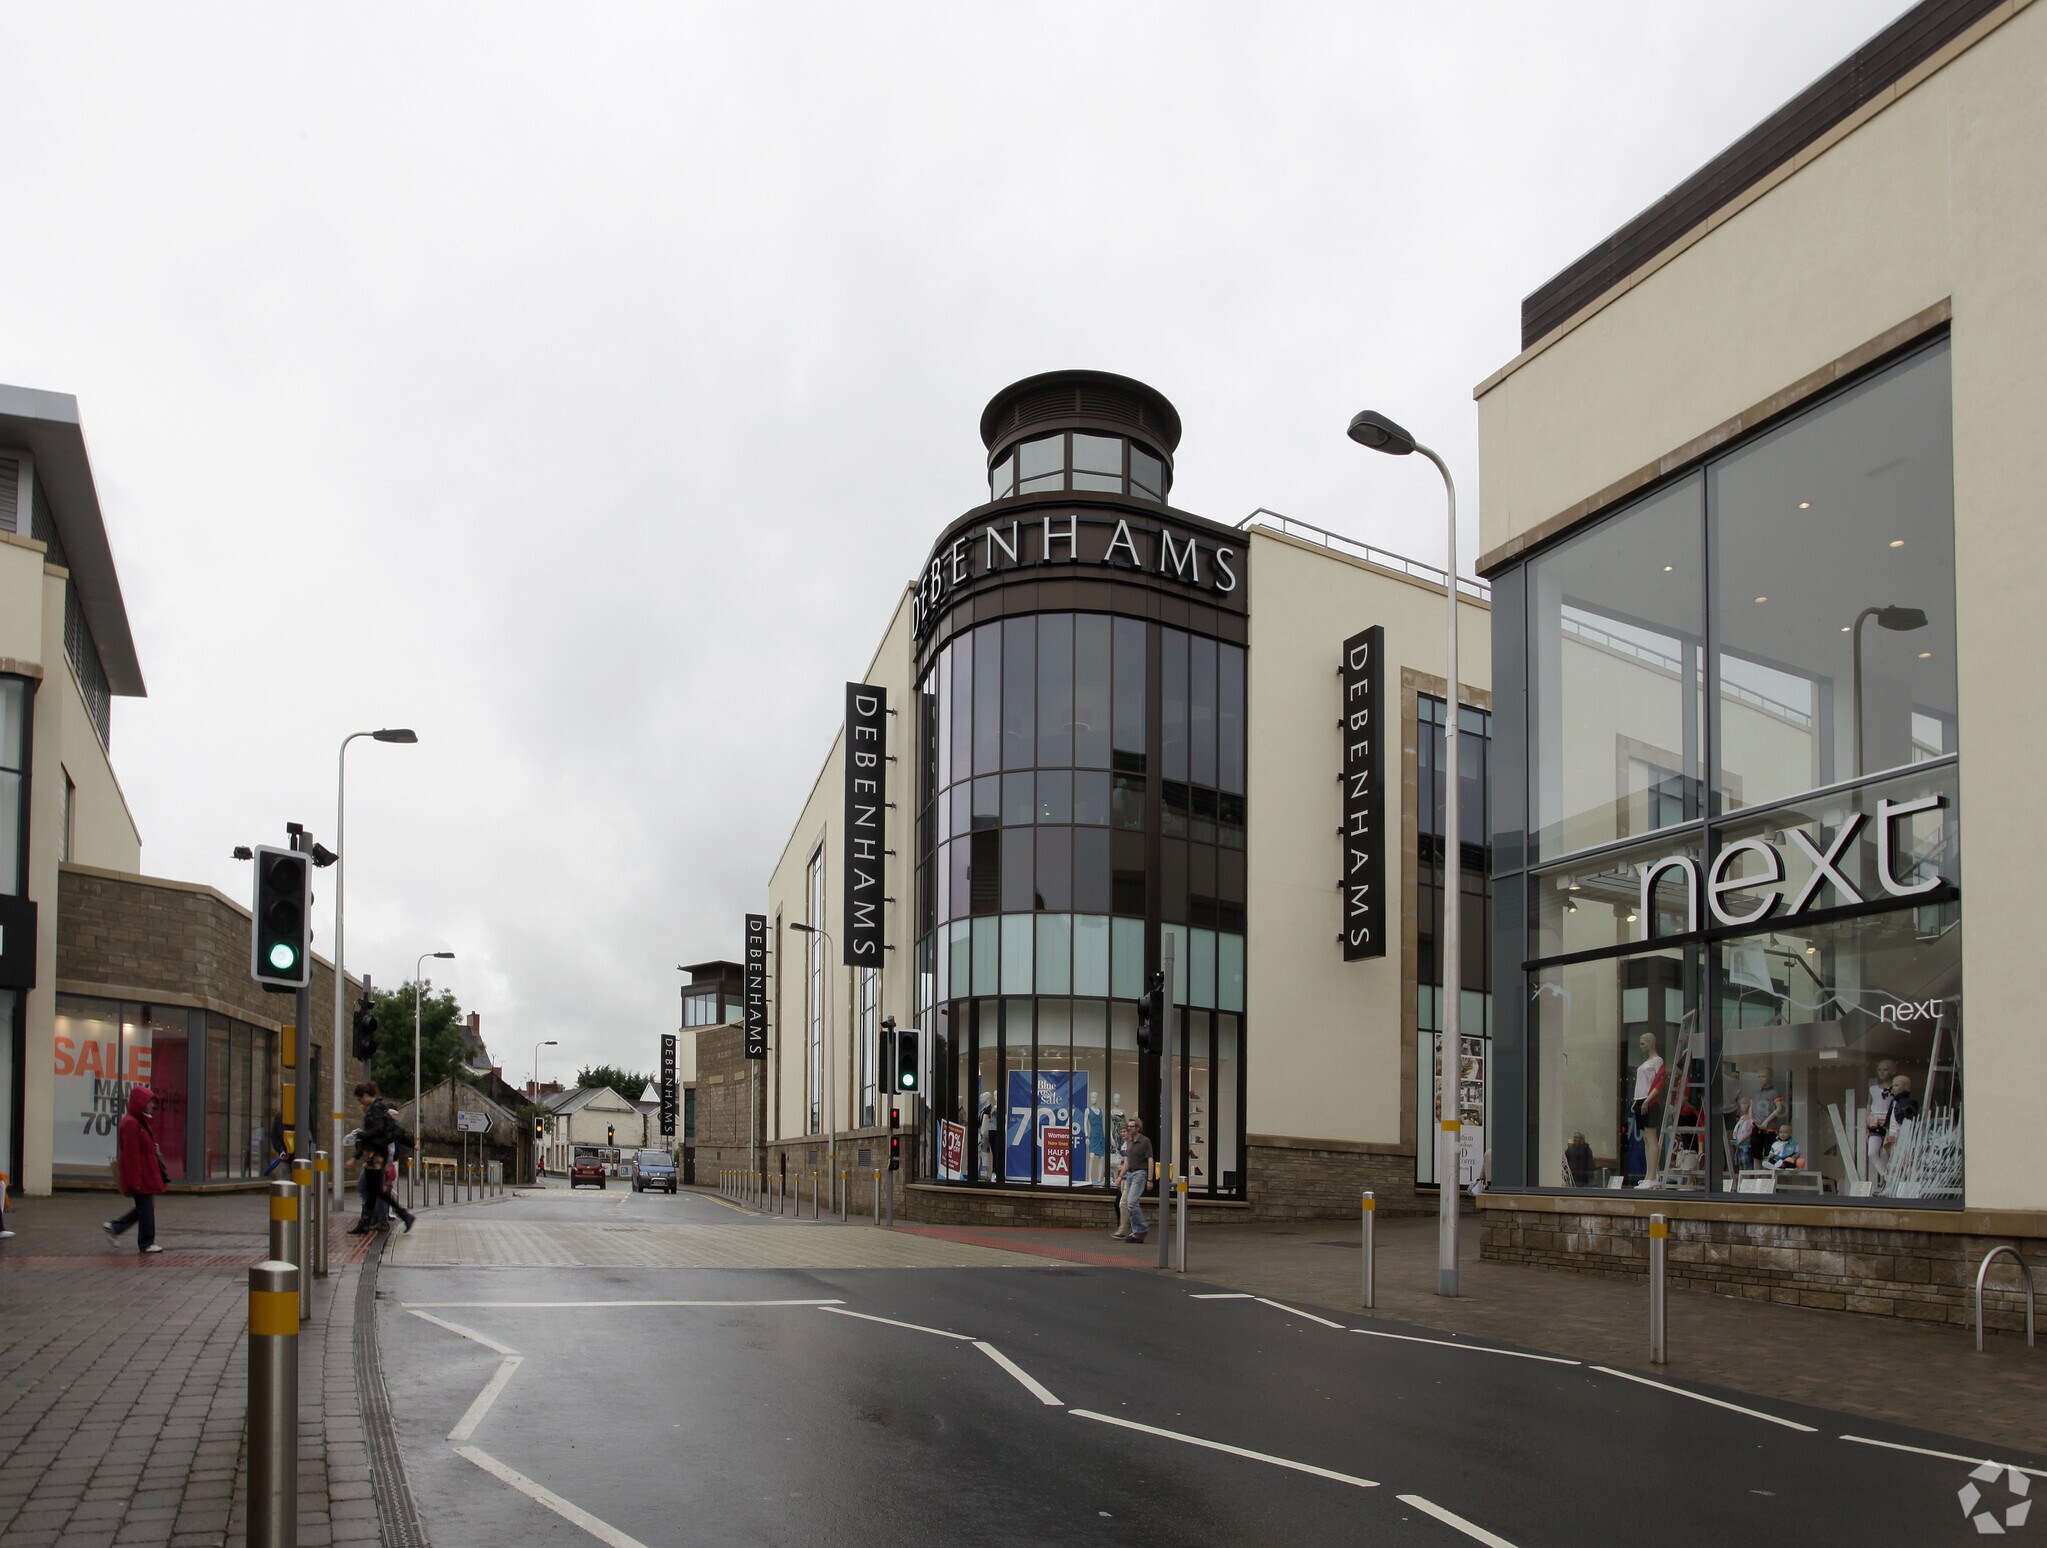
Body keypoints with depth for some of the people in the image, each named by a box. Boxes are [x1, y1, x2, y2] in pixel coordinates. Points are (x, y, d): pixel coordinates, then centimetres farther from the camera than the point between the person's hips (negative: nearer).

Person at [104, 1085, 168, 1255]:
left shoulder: (142, 1122, 14)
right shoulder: (131, 1124, -18)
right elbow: (131, 1155, -20)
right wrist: (135, 1180, -21)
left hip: (146, 1174, 10)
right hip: (139, 1175, -10)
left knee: (144, 1208, 14)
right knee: (146, 1208, -1)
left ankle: (114, 1227, 23)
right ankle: (146, 1243, 8)